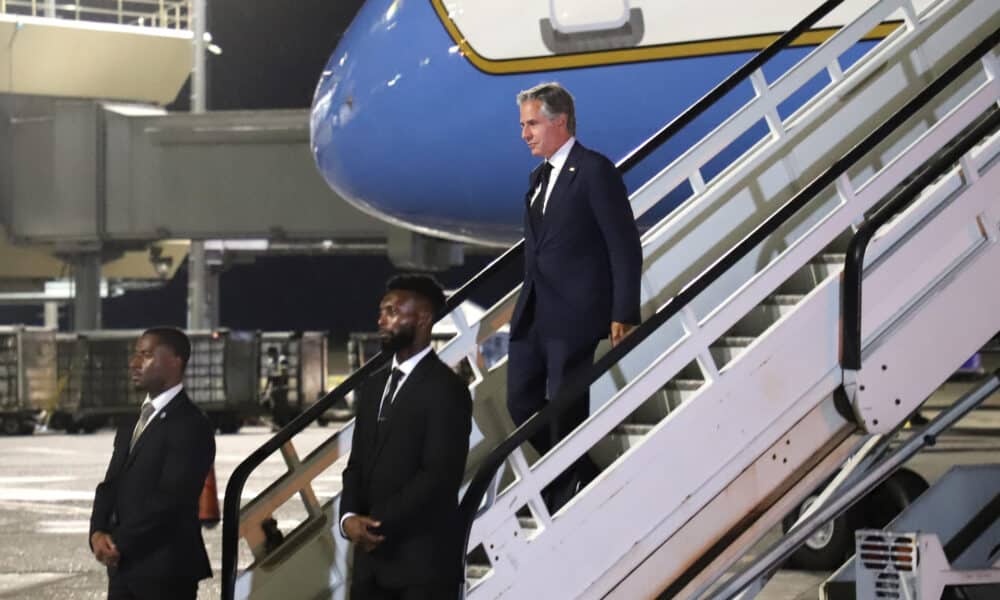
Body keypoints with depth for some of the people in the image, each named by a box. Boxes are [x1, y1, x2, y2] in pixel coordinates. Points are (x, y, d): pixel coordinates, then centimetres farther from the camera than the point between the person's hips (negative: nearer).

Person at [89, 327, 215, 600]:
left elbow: (170, 498, -18)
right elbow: (110, 487, 15)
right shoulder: (131, 426, 18)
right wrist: (98, 533, -5)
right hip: (123, 568, 8)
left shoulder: (190, 425, -11)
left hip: (167, 570, -8)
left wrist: (119, 544, -14)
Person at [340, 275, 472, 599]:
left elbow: (440, 474, -16)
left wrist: (380, 524, -14)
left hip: (424, 560, -8)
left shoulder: (446, 388, -9)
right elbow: (357, 464, 15)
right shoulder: (375, 385, 17)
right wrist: (349, 517, -4)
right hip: (372, 556, 8)